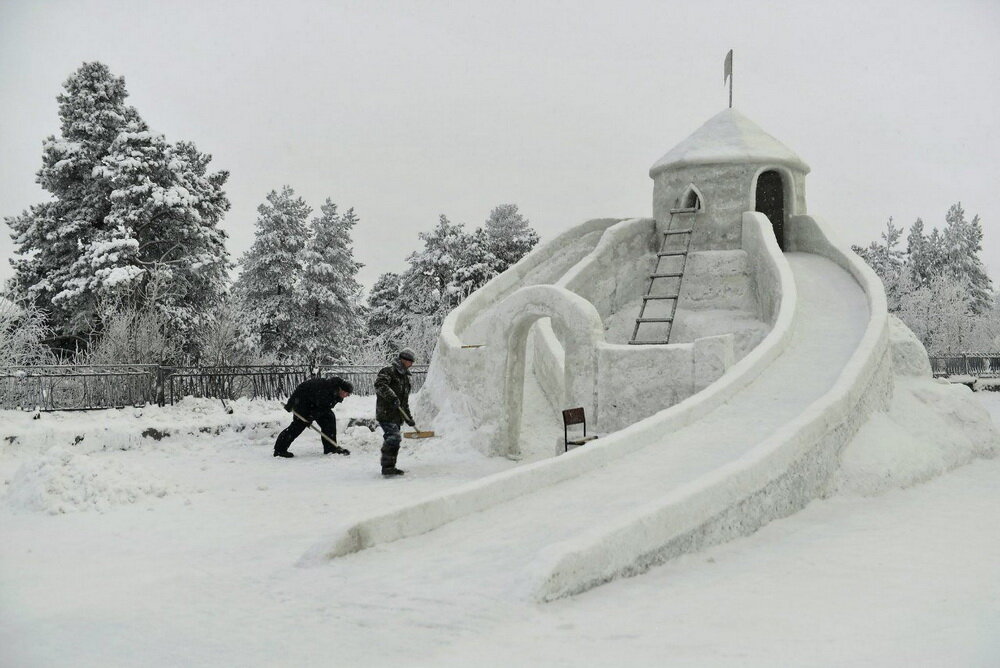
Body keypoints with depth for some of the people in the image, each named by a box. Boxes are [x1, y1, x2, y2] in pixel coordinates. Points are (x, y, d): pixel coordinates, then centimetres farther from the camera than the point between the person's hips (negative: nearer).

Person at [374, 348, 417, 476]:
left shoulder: (404, 376, 22)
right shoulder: (389, 371, -8)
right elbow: (379, 384, -27)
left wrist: (408, 417, 25)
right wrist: (392, 397, -35)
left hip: (397, 416, 9)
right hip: (386, 414, -9)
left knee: (393, 441, 12)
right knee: (394, 438, -18)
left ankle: (390, 467, 20)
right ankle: (387, 467, -16)